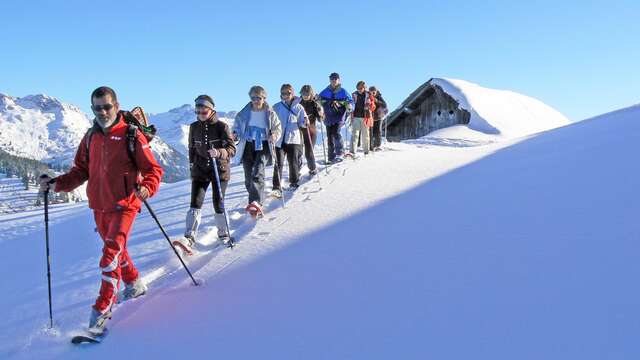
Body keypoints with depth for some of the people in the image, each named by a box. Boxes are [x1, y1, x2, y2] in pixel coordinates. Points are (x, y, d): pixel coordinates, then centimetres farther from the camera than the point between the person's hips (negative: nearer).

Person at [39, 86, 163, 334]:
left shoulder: (131, 135, -9)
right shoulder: (91, 137, 8)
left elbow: (153, 170, -10)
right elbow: (80, 171, 13)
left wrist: (146, 188, -29)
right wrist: (56, 183, -1)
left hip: (124, 205, -6)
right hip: (99, 206, 7)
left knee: (111, 254, -15)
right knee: (116, 250, 20)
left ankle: (102, 310, -6)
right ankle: (134, 285, 42)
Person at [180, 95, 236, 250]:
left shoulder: (221, 126, -9)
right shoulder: (194, 127, 3)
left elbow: (232, 149, -14)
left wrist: (219, 153, -33)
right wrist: (192, 166, 17)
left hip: (220, 170, -2)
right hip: (200, 170, 3)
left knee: (218, 203, 3)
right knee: (196, 202, -11)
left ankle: (223, 234, 23)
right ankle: (189, 237, -12)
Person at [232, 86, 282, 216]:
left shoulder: (270, 113, 2)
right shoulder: (244, 113, 5)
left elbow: (278, 128, 10)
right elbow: (237, 127, 16)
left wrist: (274, 135, -13)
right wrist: (235, 135, -7)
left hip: (263, 146, -3)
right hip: (247, 146, 3)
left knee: (257, 173, -23)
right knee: (248, 176, 6)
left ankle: (256, 203, -33)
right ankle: (255, 200, 25)